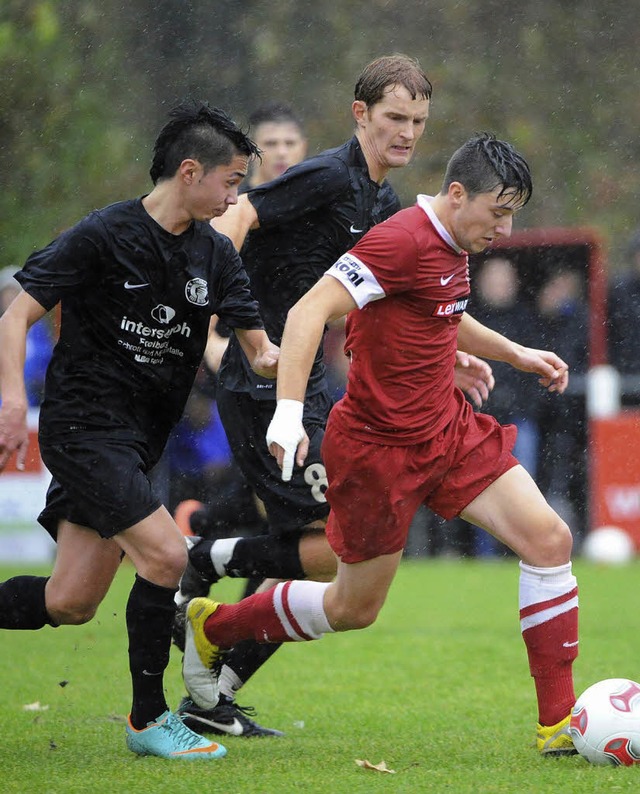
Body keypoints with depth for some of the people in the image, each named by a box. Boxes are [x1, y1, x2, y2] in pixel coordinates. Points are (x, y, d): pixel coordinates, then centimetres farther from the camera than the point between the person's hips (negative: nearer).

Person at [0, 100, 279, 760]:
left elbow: (257, 345, 7)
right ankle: (148, 719, -4)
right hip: (83, 426, -7)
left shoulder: (215, 254, 7)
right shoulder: (104, 235, -12)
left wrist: (272, 356, -16)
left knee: (70, 604, 5)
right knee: (165, 555, -19)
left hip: (136, 441, 7)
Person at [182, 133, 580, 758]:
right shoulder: (403, 241, -21)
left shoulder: (454, 246, 8)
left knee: (549, 539, -7)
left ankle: (558, 723, -2)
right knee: (354, 608, 5)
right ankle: (210, 627, 30)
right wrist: (289, 412, -37)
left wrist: (516, 354, 26)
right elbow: (309, 312, -28)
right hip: (378, 445, -8)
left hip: (448, 429, 8)